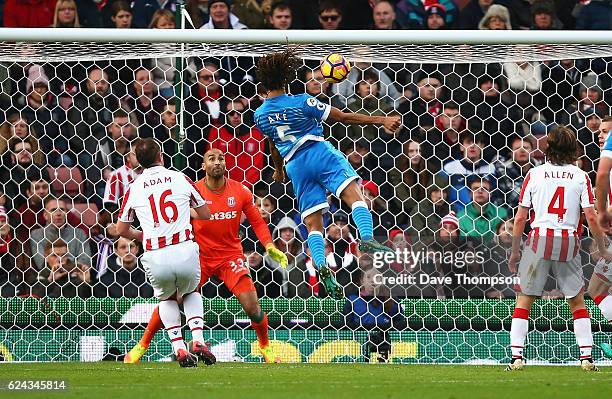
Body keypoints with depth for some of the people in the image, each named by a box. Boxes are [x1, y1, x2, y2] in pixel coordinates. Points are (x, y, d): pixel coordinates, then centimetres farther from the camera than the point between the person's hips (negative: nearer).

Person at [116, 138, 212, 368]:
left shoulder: (134, 189, 7)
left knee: (167, 299, 29)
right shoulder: (180, 179, 6)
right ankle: (198, 340, 11)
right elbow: (205, 214, 18)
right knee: (191, 292, 30)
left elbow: (121, 230, 18)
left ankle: (179, 348, 13)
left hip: (156, 258, 0)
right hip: (185, 252, 0)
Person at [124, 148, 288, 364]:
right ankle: (142, 346, 11)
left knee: (252, 306, -10)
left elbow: (257, 222, 3)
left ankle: (266, 348, 17)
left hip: (230, 256, 1)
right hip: (200, 257, -1)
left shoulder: (240, 192, -4)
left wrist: (270, 246, -11)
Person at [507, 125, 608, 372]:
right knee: (577, 302, 13)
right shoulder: (580, 176, 2)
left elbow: (520, 218, 2)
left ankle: (517, 356, -3)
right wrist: (602, 250, 9)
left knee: (524, 300, 6)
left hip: (539, 240, -1)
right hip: (568, 242, 1)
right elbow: (591, 218, -2)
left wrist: (515, 251, 12)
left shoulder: (535, 174, 3)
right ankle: (586, 357, 5)